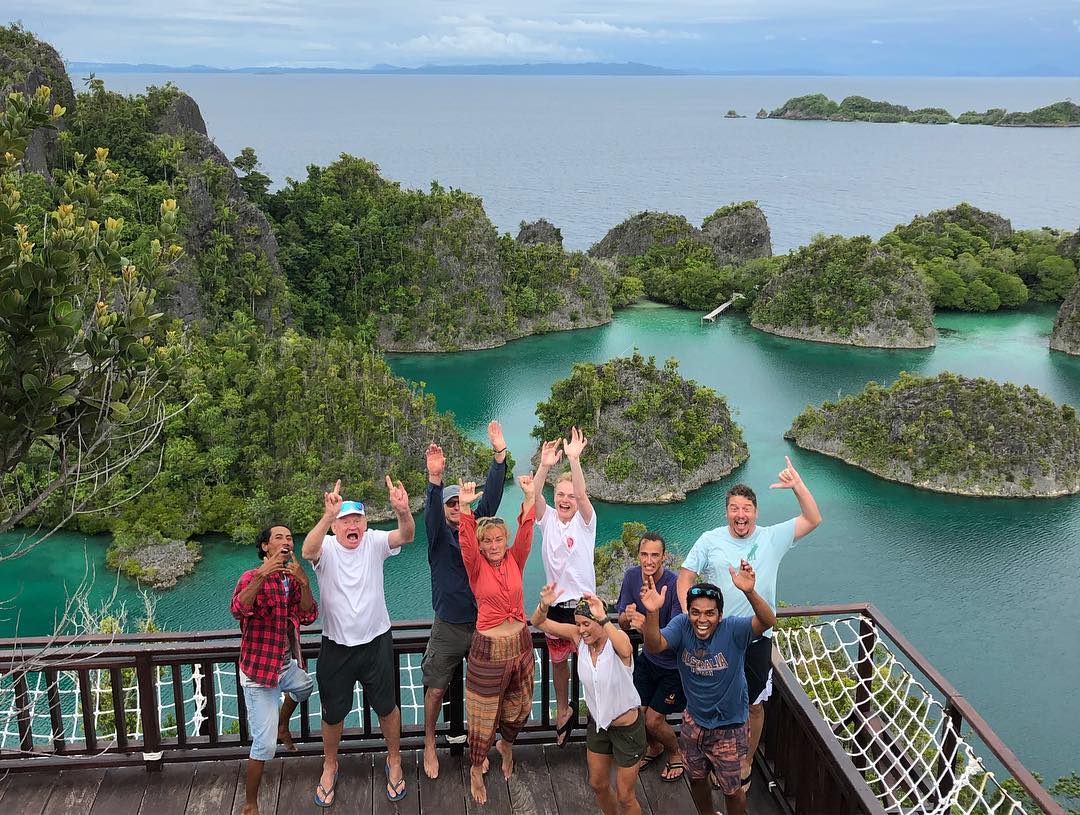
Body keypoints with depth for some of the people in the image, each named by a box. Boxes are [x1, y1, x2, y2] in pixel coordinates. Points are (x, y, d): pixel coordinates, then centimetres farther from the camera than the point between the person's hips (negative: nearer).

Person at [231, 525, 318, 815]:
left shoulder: (293, 580, 6)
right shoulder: (252, 578, -16)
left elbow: (308, 617, -6)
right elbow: (238, 609, -36)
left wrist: (303, 582, -21)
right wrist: (262, 574, -47)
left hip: (286, 664, 8)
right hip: (259, 670, -8)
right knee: (265, 744, -9)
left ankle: (282, 726, 62)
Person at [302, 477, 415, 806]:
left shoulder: (374, 542, -9)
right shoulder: (326, 548, -12)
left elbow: (406, 536, -29)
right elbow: (308, 550, -37)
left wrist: (403, 511, -52)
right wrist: (328, 515, -56)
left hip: (376, 642, 0)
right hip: (336, 646, 0)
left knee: (387, 707, 14)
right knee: (333, 713, 15)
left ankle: (394, 761, 38)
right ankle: (329, 767, 40)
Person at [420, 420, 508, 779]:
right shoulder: (438, 533, -5)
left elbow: (492, 495, -8)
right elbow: (431, 510, -26)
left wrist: (500, 456, -21)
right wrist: (434, 478, -46)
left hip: (482, 624, 2)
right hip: (448, 626, -2)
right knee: (436, 689, 7)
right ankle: (430, 744, 28)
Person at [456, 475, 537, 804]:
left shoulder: (515, 561, -1)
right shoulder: (476, 567, -8)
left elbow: (526, 533, -14)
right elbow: (466, 544, -26)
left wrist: (529, 497, -27)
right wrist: (465, 508, -42)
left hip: (521, 644, 3)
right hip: (488, 650, -3)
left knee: (518, 709, 20)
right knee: (483, 716, 7)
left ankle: (506, 746, 50)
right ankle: (476, 770, 29)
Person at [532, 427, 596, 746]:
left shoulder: (585, 522, -6)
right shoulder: (548, 520, 0)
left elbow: (582, 495, -25)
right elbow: (535, 496, -19)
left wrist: (574, 460, -40)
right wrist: (545, 466, -37)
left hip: (583, 603, -3)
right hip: (556, 604, 3)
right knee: (558, 660, 17)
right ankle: (563, 710, 37)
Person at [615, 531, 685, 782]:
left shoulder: (675, 585, -28)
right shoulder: (632, 576, -11)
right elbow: (622, 623, -5)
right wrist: (627, 617, -29)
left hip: (675, 663, -5)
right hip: (648, 657, 5)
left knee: (654, 720, -3)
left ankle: (675, 754, 29)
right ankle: (655, 747, 42)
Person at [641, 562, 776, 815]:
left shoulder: (732, 629, -26)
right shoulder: (682, 626, -18)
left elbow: (768, 622, -41)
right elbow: (654, 646, -33)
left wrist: (749, 592, -60)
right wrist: (652, 613, -53)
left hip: (729, 726, -3)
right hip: (694, 721, 4)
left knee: (732, 789, 15)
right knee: (696, 778, 26)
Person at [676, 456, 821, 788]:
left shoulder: (772, 538, -5)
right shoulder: (710, 540, -4)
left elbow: (813, 520, -8)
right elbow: (686, 577, 0)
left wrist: (797, 485, -21)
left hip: (757, 639, 0)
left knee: (754, 706, 13)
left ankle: (746, 763, 34)